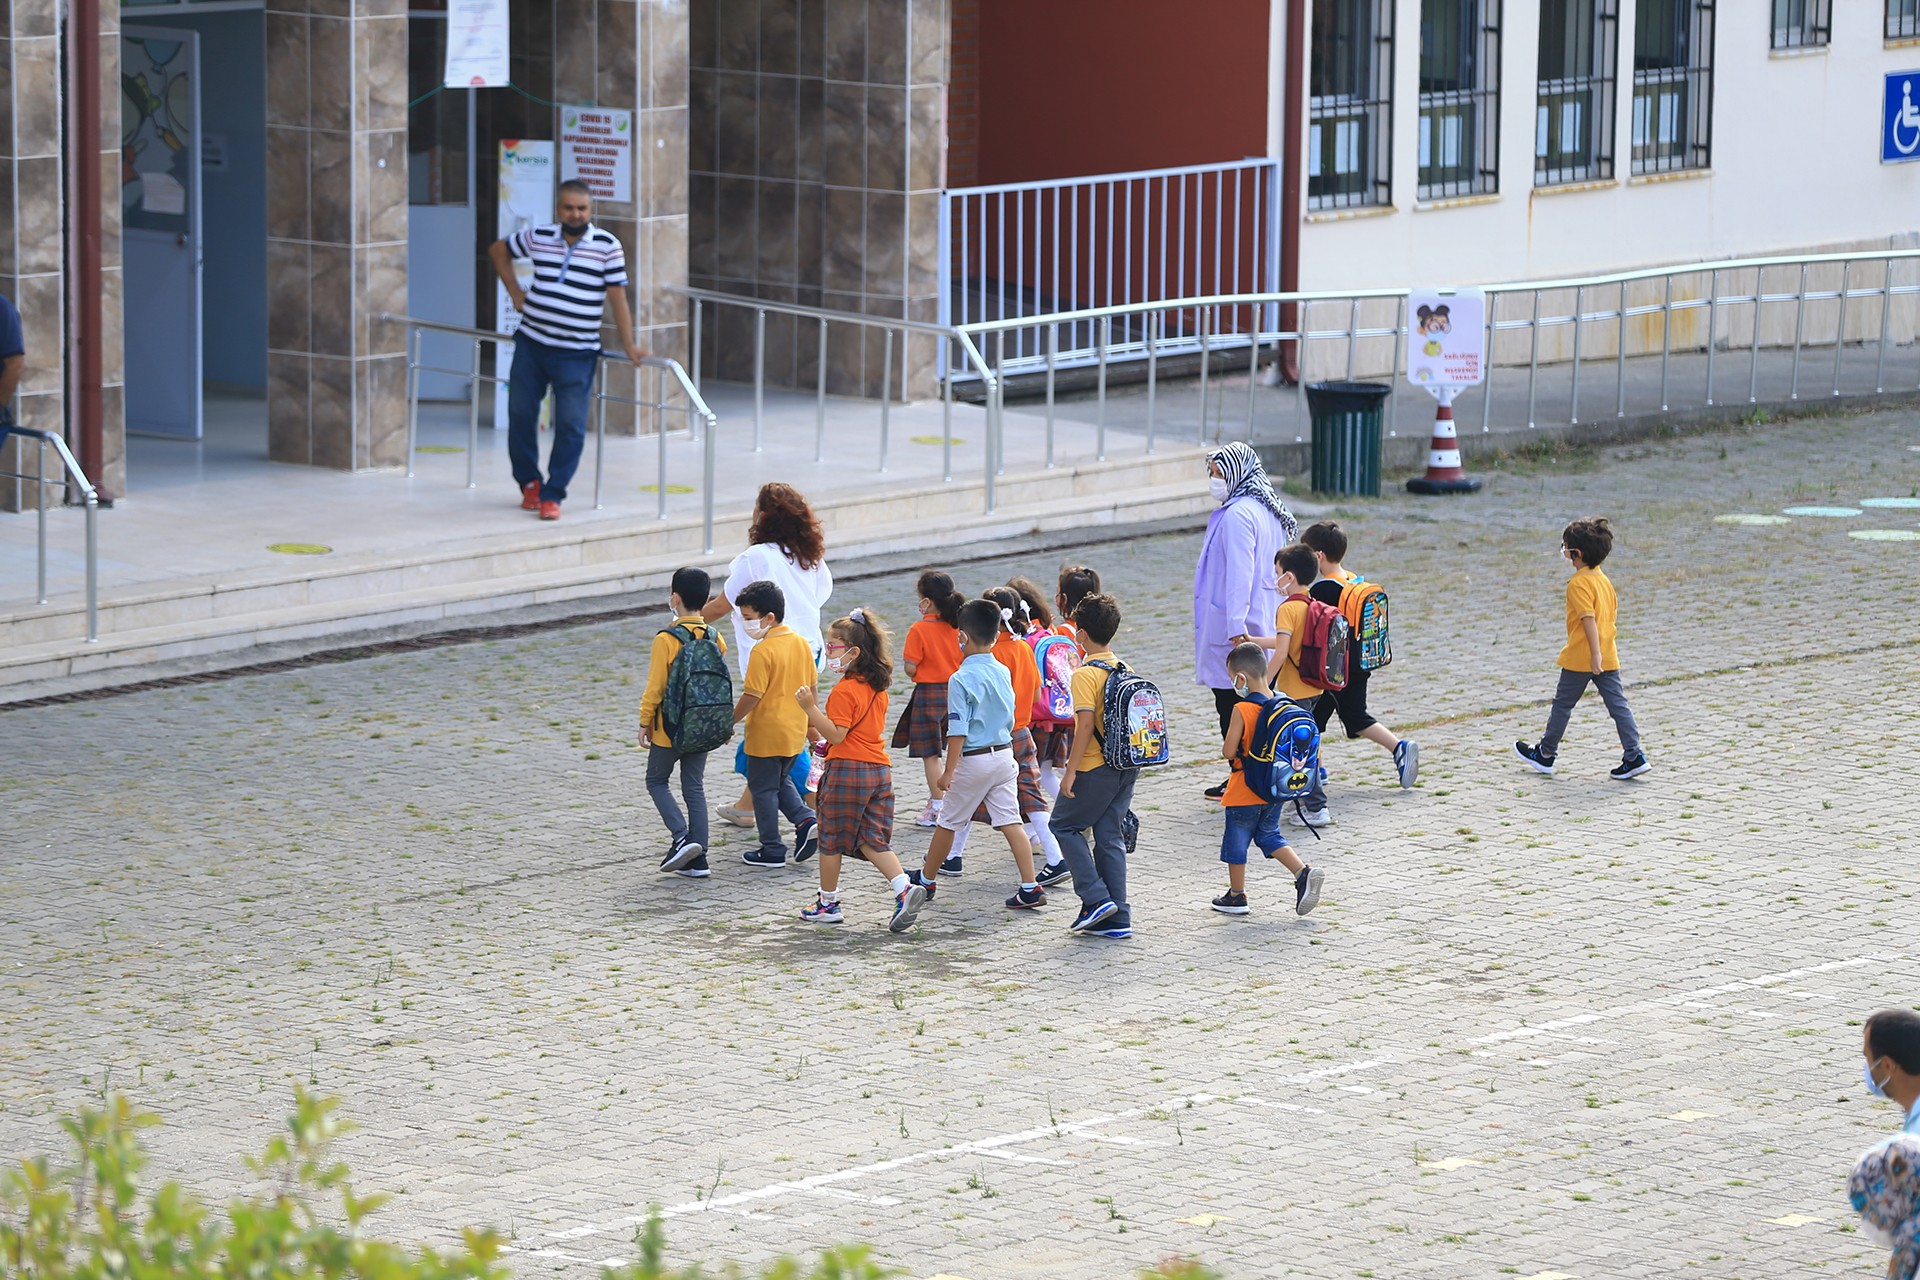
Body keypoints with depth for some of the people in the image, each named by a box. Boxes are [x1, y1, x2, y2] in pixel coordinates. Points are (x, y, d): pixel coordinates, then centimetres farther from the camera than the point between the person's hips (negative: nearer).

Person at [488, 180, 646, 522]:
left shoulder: (607, 245, -5)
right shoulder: (539, 238, 2)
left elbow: (617, 298, -5)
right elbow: (498, 250, 21)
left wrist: (629, 346, -7)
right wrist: (515, 292, 13)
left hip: (577, 353, -3)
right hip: (531, 343, 3)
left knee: (570, 426, -5)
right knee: (520, 415, 8)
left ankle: (553, 494, 3)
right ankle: (529, 482, 26)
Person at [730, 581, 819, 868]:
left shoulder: (763, 651, -20)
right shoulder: (801, 644, 3)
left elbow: (751, 696, -21)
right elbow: (811, 684, 11)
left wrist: (730, 722, -8)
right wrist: (809, 722, 23)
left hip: (766, 734, -8)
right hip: (795, 731, 8)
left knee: (763, 788, 6)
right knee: (782, 780, 25)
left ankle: (772, 850, 11)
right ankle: (806, 820, 6)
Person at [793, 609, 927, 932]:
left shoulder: (844, 690, -14)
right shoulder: (877, 687, 12)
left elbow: (836, 735, -19)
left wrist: (811, 708, -23)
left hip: (847, 770, -8)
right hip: (880, 769, 8)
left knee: (831, 838, 7)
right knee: (873, 839, 8)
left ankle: (827, 902, 16)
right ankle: (905, 888, -12)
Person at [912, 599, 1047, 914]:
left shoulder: (961, 680, -18)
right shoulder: (1004, 673, 2)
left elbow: (958, 731, -18)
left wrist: (948, 771, -15)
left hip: (973, 759, -6)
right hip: (1004, 753, 6)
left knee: (948, 823, 10)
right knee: (1010, 821, 3)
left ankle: (927, 881, 26)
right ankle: (1030, 887, -6)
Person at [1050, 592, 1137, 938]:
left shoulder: (1085, 675, -14)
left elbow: (1086, 725, -20)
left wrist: (1071, 770, -16)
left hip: (1096, 767, -7)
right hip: (1128, 766, 7)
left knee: (1065, 825, 10)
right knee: (1111, 838, 11)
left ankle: (1096, 898, -1)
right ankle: (1117, 918, 8)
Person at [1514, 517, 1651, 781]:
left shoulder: (1578, 584, -16)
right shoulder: (1604, 579, 10)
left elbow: (1589, 618, -23)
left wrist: (1595, 654, -27)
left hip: (1580, 658, -7)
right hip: (1608, 656, 7)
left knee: (1562, 705, 8)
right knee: (1618, 704, 3)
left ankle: (1545, 754, 21)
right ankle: (1634, 757, -4)